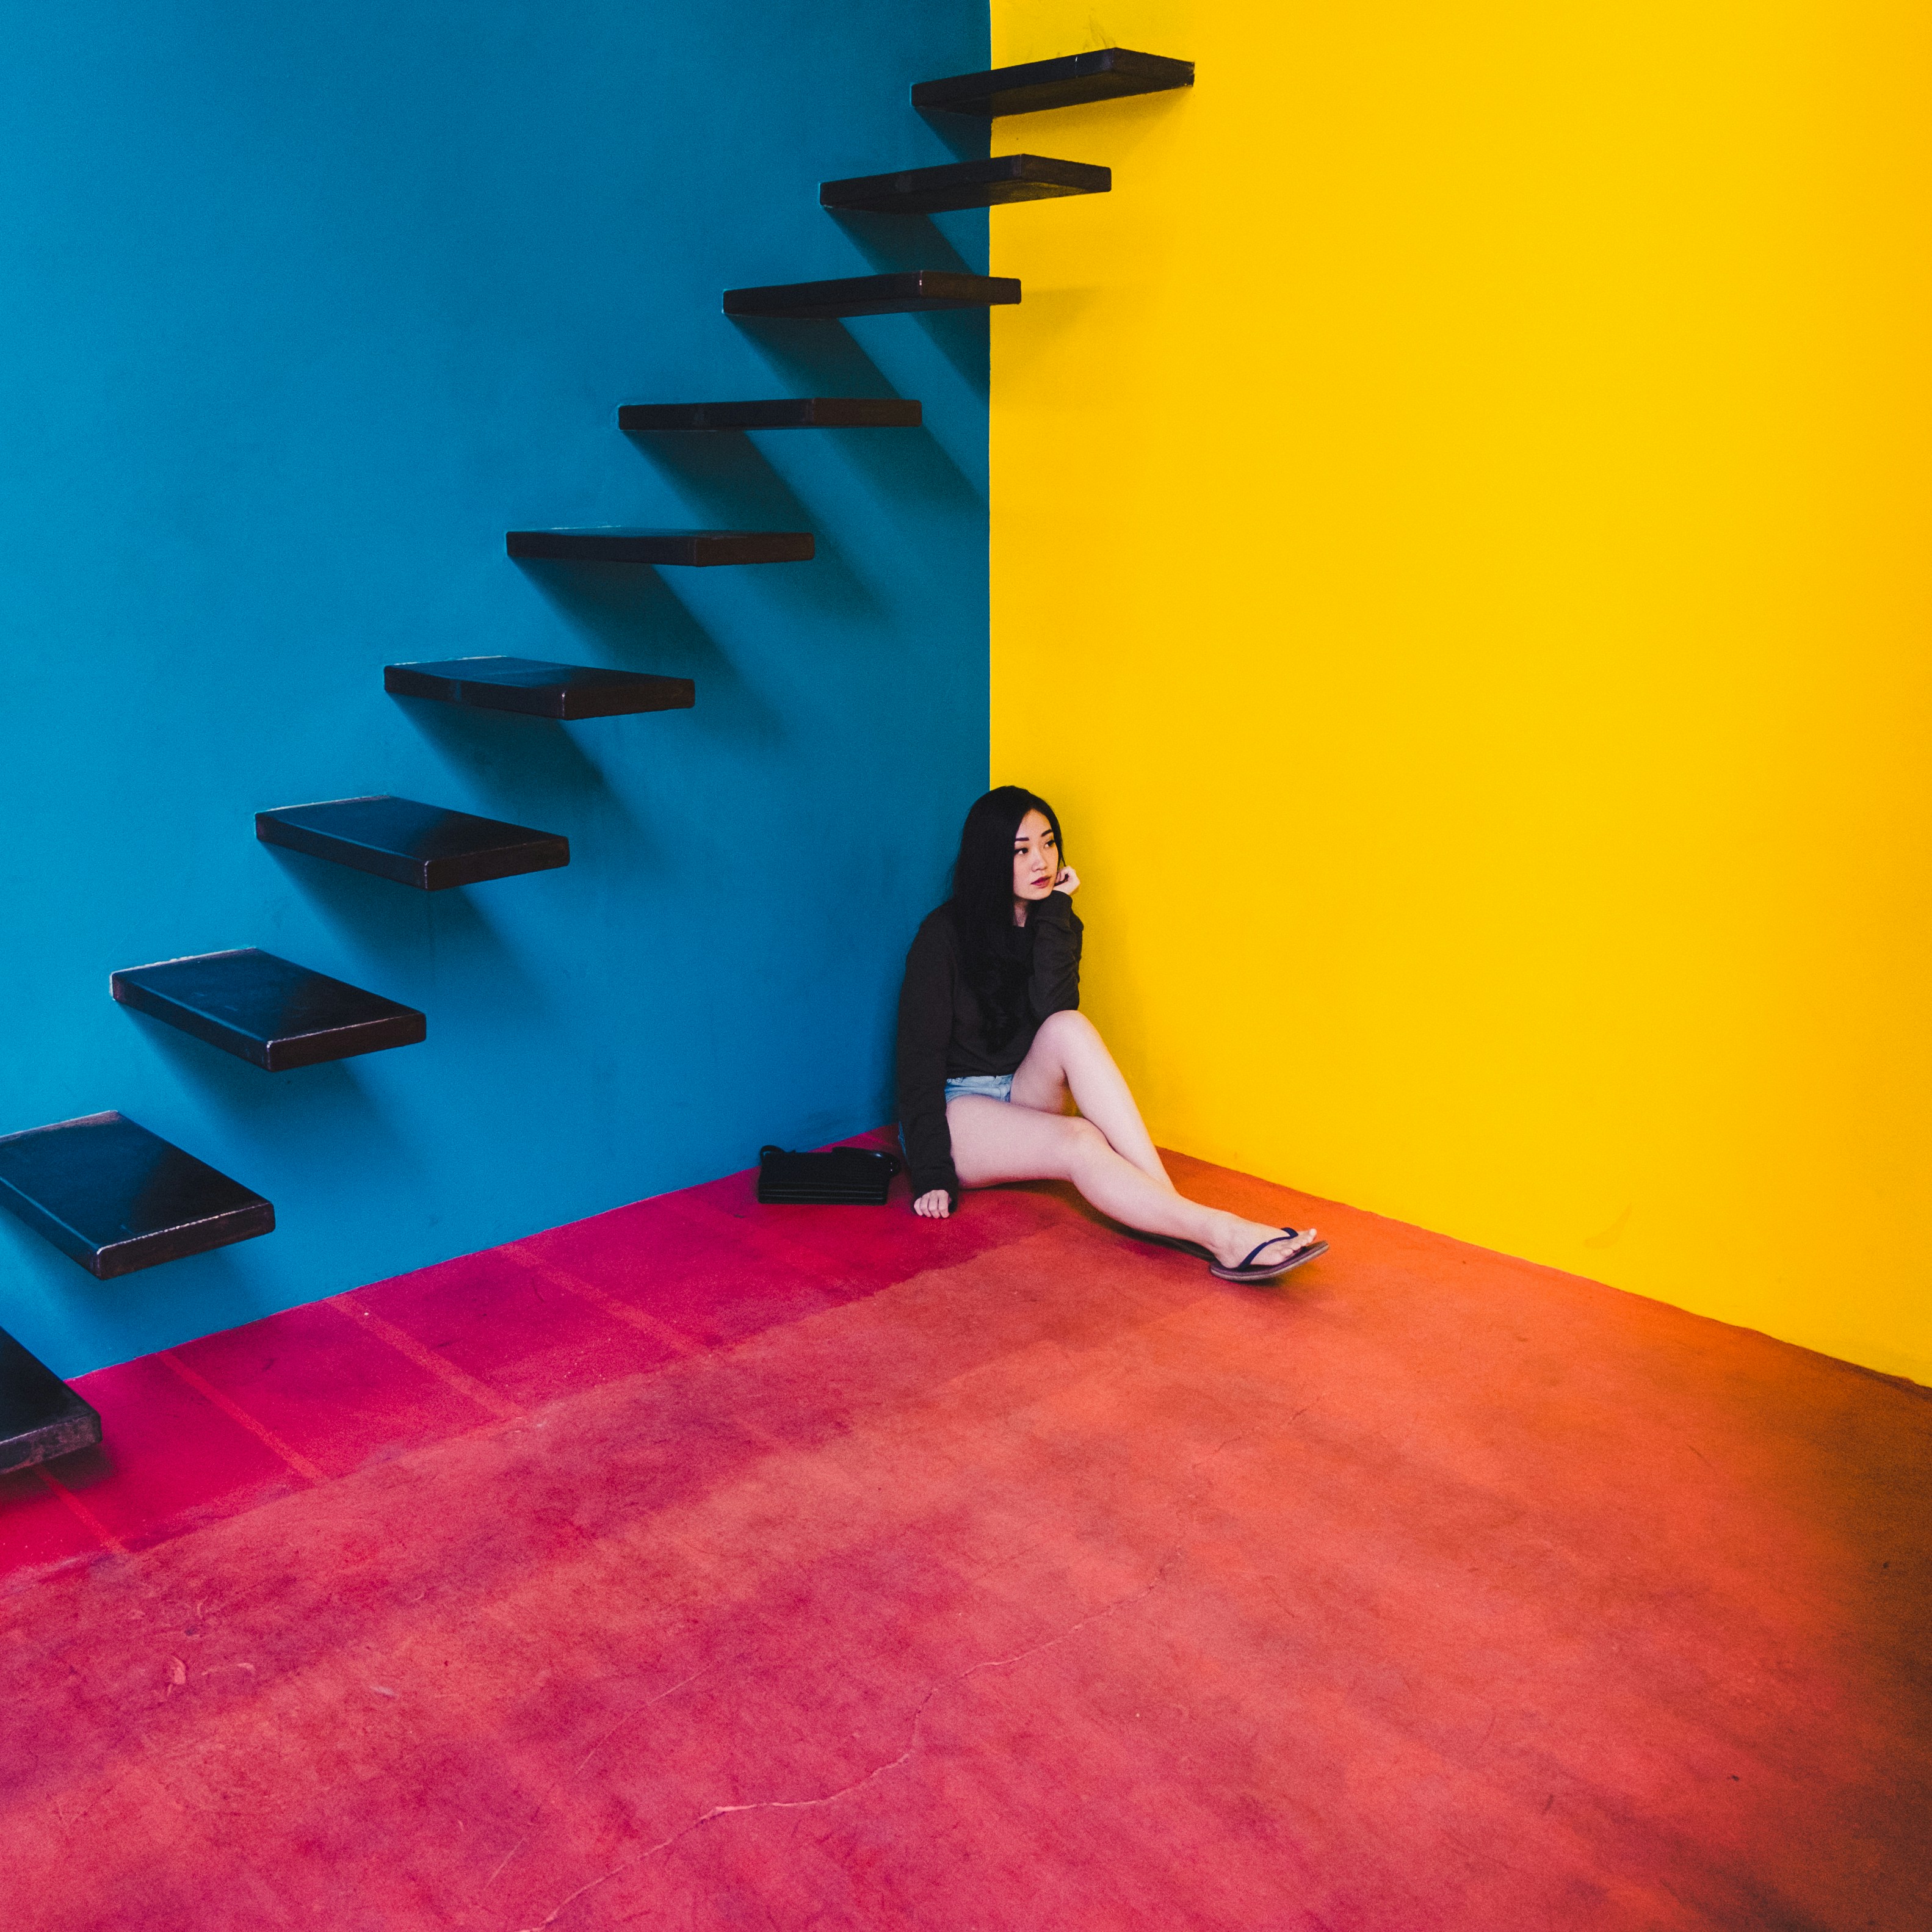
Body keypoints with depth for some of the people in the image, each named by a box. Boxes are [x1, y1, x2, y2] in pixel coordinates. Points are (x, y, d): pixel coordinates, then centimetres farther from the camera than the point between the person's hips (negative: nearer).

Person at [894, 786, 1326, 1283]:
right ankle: (1217, 1233, -46)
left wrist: (1052, 913, -17)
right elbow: (920, 1055, -14)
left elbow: (1053, 1012, -15)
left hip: (1024, 1100, 4)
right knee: (1080, 1142, -35)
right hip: (956, 1108, -4)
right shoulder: (945, 934, -10)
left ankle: (1167, 1200, -40)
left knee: (1070, 1028, -31)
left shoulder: (1057, 923, 5)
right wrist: (932, 1176, -21)